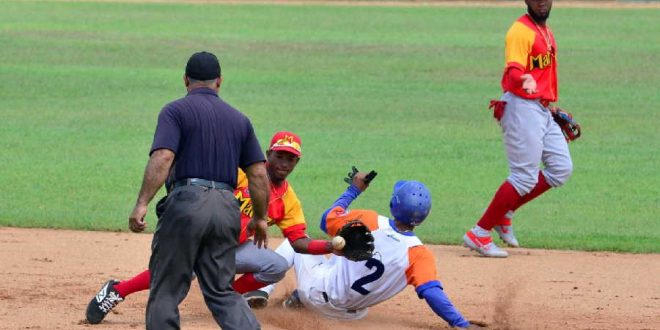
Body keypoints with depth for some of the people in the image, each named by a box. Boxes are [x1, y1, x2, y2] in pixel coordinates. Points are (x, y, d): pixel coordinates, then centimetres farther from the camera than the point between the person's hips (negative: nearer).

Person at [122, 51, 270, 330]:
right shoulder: (239, 119, 17)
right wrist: (260, 218, 23)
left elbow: (162, 158, -14)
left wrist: (142, 203, -18)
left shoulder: (176, 111, 1)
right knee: (222, 291, 11)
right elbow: (259, 173, 13)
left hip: (187, 202, -5)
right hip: (227, 209, 5)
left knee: (166, 289, 3)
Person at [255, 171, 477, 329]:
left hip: (316, 290, -1)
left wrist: (353, 191, 11)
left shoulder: (367, 221, -19)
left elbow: (327, 220, -1)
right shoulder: (419, 254, -22)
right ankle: (302, 297, 23)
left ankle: (262, 291, 16)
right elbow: (432, 292, -33)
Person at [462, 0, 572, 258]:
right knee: (525, 177, -11)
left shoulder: (545, 31, 16)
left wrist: (551, 107, 26)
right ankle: (479, 234, -6)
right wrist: (526, 80, -49)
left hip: (542, 110, 10)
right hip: (522, 107, -10)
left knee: (561, 169, 7)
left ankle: (504, 214, 14)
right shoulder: (521, 31, -14)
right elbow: (513, 71, -28)